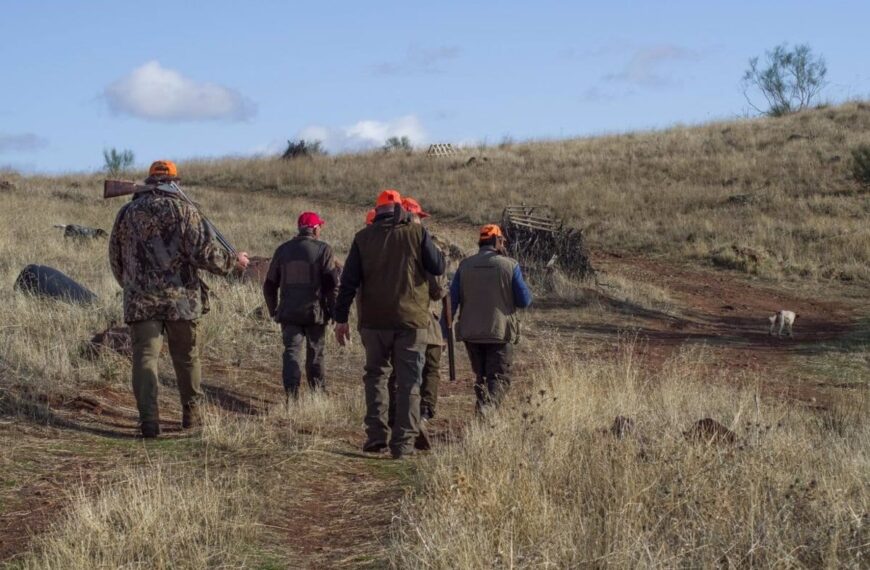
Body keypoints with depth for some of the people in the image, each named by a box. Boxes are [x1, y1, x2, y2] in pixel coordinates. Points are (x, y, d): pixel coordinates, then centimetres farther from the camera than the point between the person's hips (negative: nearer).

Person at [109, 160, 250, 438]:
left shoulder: (126, 213, 7)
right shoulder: (183, 210, -3)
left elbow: (115, 259, 15)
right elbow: (204, 253, -11)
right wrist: (233, 260, 5)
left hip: (140, 300, 1)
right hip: (181, 298, -1)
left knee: (145, 356, -1)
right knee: (186, 357, 13)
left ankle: (149, 419, -14)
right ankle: (191, 413, 25)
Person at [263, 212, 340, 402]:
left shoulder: (283, 250, 8)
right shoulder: (323, 250, -5)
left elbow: (269, 285, 12)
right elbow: (333, 284, -10)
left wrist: (274, 311, 21)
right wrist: (334, 311, -2)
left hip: (288, 313, 2)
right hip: (315, 312, -2)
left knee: (292, 352, 1)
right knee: (315, 354, 12)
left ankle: (291, 394, -15)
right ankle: (318, 392, 23)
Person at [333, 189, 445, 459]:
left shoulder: (363, 237, 2)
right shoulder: (417, 232, -3)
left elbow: (349, 280, 1)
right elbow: (438, 267, 0)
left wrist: (341, 318, 6)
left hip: (374, 320, 1)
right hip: (412, 319, -1)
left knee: (375, 375, 16)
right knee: (408, 381, 4)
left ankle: (377, 435, 5)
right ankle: (403, 442, 0)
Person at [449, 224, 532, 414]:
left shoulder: (465, 265, 3)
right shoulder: (510, 265, -5)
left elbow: (452, 300, 1)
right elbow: (524, 301, -3)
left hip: (471, 333, 3)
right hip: (500, 332, -3)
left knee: (481, 376, 19)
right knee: (499, 377, -1)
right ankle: (489, 404, -25)